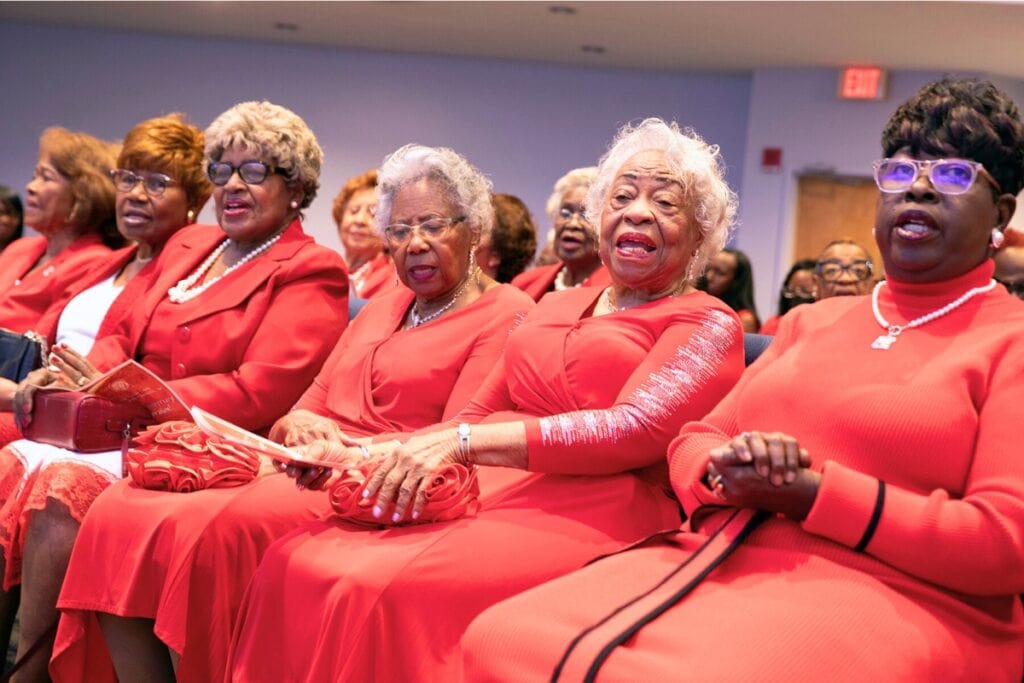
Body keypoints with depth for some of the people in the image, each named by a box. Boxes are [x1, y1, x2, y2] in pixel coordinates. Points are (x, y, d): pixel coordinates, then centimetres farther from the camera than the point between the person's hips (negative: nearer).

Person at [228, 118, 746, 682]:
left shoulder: (708, 324, 5)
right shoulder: (555, 306, 24)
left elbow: (637, 430, -11)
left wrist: (463, 443, -17)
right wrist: (360, 454, 3)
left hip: (586, 514, -6)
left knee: (393, 589, -30)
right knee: (296, 563, -18)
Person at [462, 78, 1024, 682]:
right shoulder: (811, 320, 23)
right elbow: (695, 442, 19)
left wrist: (810, 494, -13)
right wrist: (726, 472, -7)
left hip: (883, 595, -5)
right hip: (716, 560, 6)